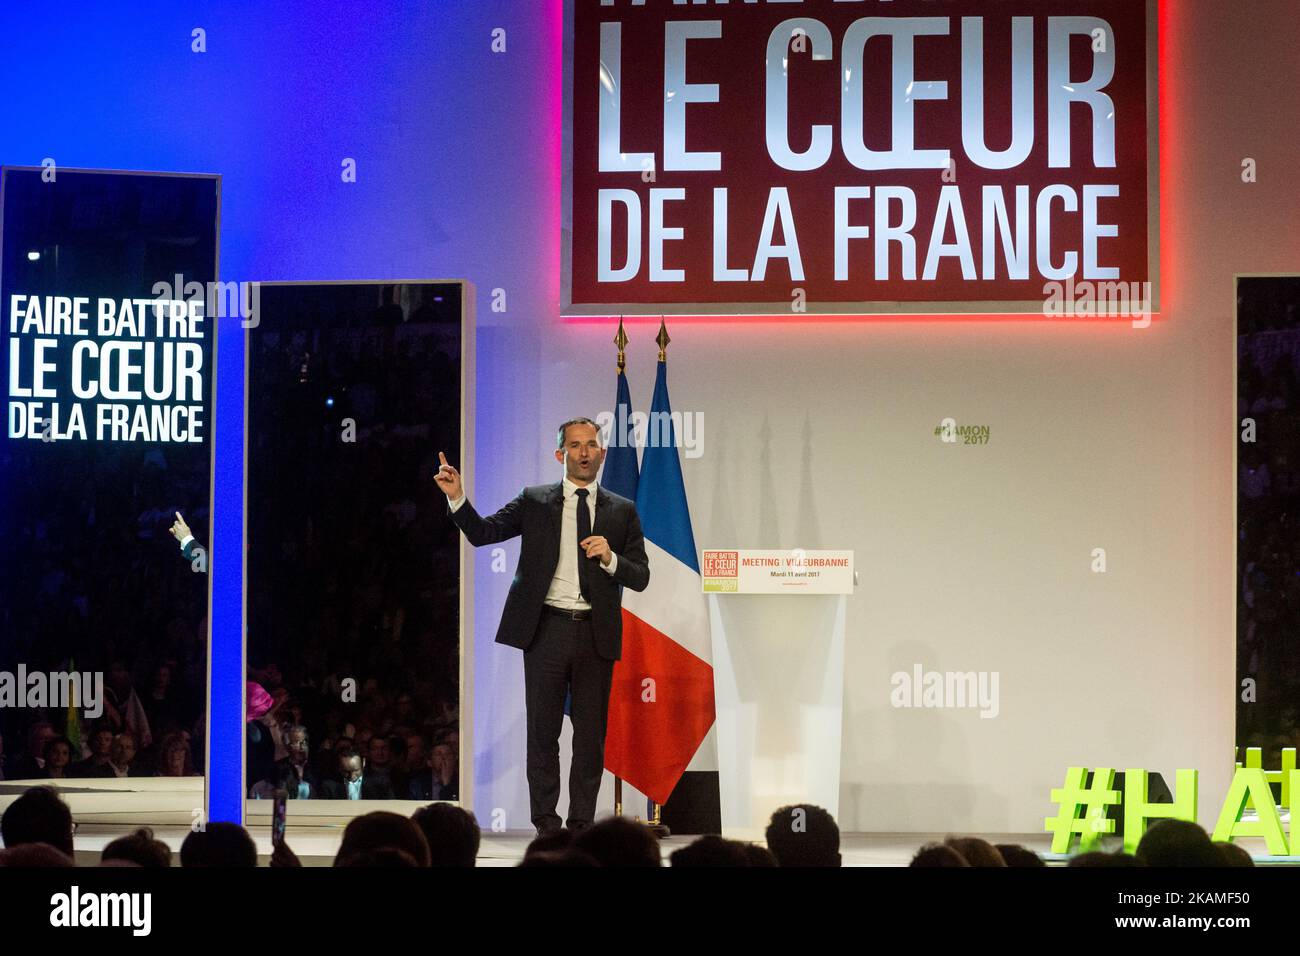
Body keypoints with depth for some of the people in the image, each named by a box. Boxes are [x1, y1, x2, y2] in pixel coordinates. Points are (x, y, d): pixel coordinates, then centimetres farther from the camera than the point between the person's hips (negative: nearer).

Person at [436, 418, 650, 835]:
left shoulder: (622, 511, 9)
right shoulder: (534, 501, 7)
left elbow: (640, 577, 6)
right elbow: (482, 533, 2)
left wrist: (610, 558, -13)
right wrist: (457, 499, -13)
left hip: (596, 633, 1)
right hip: (547, 629, -1)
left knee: (591, 736, 5)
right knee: (542, 733, 1)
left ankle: (582, 826, 11)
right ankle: (546, 827, 6)